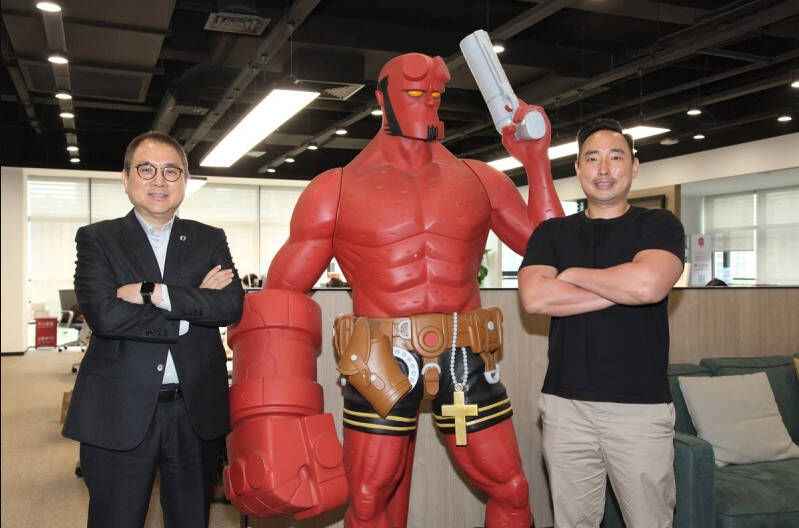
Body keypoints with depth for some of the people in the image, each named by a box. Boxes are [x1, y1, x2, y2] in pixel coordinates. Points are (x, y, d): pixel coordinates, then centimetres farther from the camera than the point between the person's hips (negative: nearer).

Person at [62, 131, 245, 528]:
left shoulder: (210, 241, 8)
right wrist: (193, 304, -12)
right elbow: (103, 313, -15)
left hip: (196, 412, 2)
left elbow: (232, 304, -9)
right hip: (119, 414, -2)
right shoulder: (97, 239, 2)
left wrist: (154, 292, -17)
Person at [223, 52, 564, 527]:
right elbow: (282, 292, 1)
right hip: (380, 364, -2)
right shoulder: (339, 189, 2)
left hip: (465, 360, 2)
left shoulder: (478, 180, 9)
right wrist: (273, 406, -8)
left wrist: (538, 162, 6)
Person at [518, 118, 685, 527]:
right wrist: (620, 288, -10)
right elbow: (534, 298, -9)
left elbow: (648, 284, -18)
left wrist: (573, 275, -4)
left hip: (641, 406, -1)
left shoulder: (659, 225, 4)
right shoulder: (552, 233, 9)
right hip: (565, 405, 2)